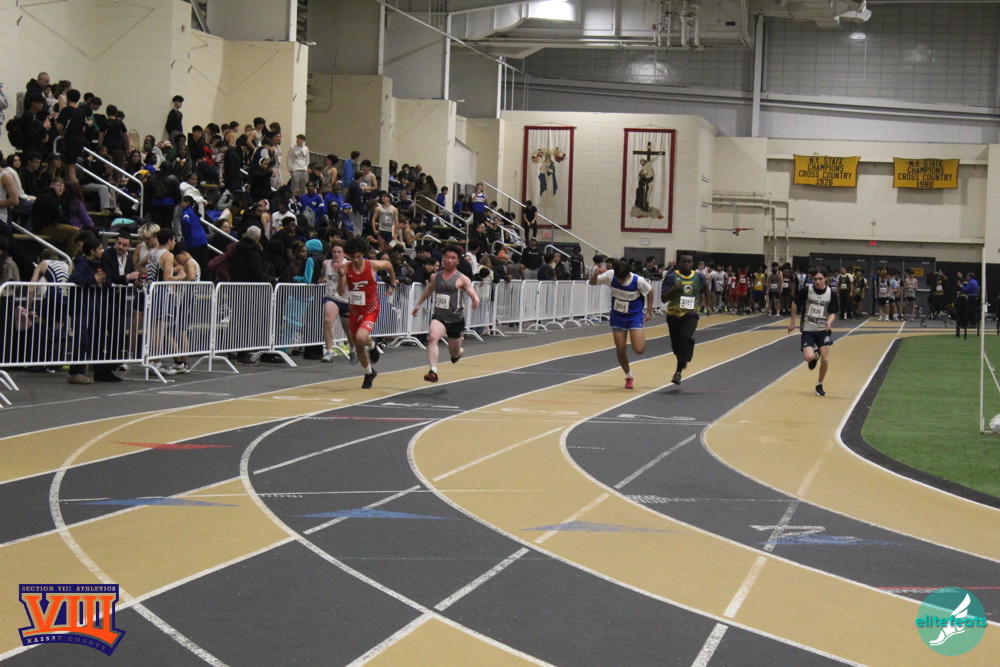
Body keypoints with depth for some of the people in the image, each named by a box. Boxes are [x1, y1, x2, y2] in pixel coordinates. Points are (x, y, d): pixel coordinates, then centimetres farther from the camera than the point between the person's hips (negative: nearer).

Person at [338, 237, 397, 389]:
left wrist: (392, 285, 17)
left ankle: (372, 346, 7)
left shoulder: (373, 265, -13)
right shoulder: (346, 268, -8)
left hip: (371, 309, -4)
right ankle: (369, 373, 36)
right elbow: (341, 293, -13)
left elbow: (389, 265, 10)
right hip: (355, 310, 4)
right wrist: (341, 276, -27)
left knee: (361, 338, -29)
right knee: (358, 346, 13)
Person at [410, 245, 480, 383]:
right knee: (432, 337, -29)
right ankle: (433, 371, -33)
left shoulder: (462, 279, -6)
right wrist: (418, 304, 27)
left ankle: (459, 351, 52)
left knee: (454, 353, 12)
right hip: (439, 316, 2)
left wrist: (475, 300, -37)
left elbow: (474, 295, -15)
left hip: (456, 319, -2)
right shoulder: (435, 277, 7)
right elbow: (428, 290, 27)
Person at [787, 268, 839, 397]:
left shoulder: (831, 293, -6)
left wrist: (829, 322, -20)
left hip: (823, 330, 1)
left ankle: (819, 386, 16)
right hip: (808, 329, -1)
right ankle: (815, 355, 22)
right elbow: (795, 304, 6)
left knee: (825, 359, -7)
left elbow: (833, 312, 1)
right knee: (808, 357, -19)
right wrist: (792, 321, 9)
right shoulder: (806, 290, -9)